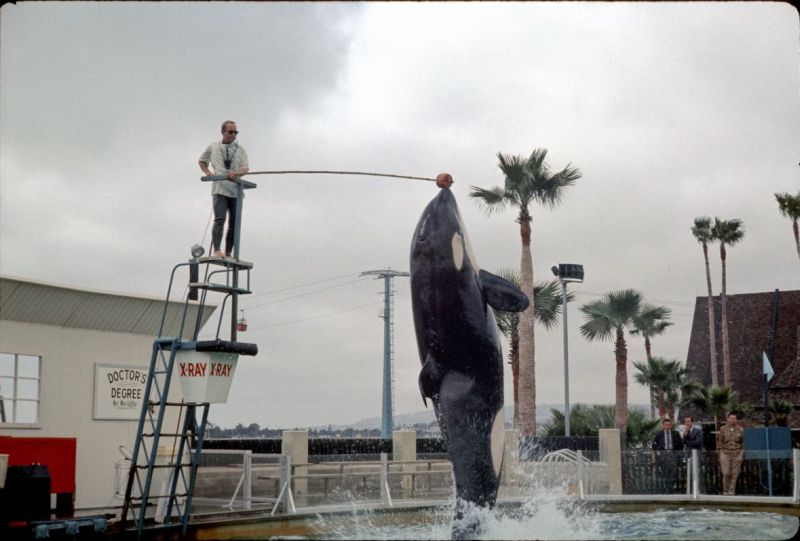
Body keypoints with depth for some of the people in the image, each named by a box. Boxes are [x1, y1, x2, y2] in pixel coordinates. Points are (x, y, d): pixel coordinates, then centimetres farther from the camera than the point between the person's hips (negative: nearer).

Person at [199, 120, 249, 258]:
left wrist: (237, 173, -22)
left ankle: (228, 254, 9)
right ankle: (216, 251, -27)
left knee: (234, 224, 3)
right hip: (219, 189, -3)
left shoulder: (240, 149, 11)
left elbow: (246, 168, 0)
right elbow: (201, 161, 25)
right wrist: (208, 172, 7)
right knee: (220, 219, -19)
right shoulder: (213, 147, 10)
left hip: (236, 191, 3)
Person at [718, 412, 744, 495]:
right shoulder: (723, 429, 5)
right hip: (725, 453, -1)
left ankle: (731, 491, 6)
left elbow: (743, 442, 9)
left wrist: (742, 454, 3)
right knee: (726, 473, -7)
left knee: (734, 474, -1)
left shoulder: (740, 430, 6)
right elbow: (719, 441, 6)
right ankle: (725, 491, 6)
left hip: (737, 454, 1)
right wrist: (720, 452, 0)